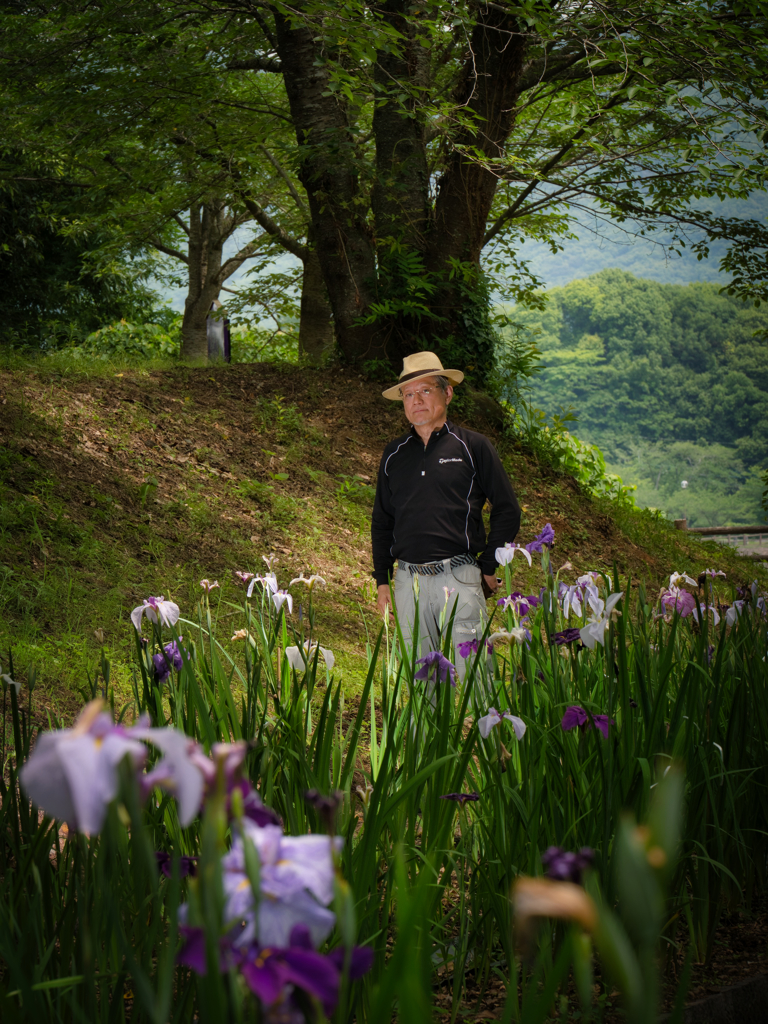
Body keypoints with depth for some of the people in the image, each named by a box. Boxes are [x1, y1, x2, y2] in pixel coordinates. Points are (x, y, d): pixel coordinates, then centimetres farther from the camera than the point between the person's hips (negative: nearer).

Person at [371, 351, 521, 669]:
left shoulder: (473, 446, 4)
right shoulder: (394, 454, 15)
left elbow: (507, 511, 6)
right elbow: (381, 520, 22)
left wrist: (487, 568, 2)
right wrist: (382, 581, 14)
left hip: (459, 580, -4)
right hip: (408, 581, 4)